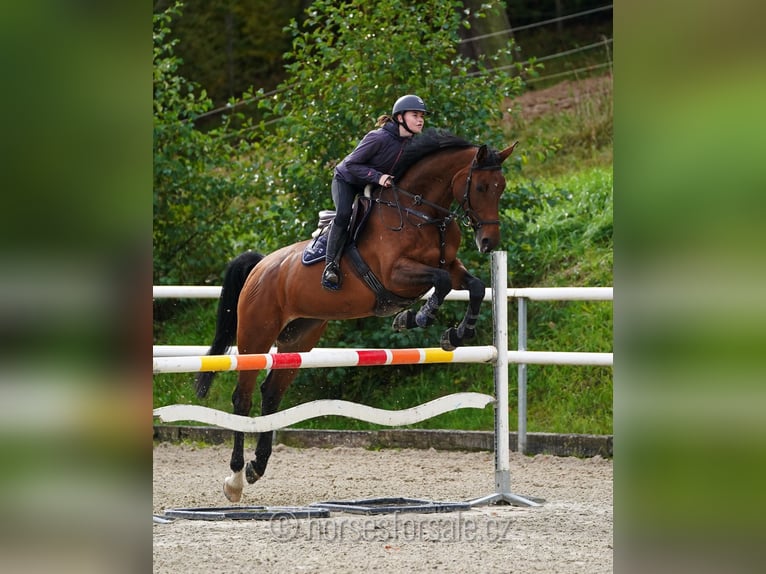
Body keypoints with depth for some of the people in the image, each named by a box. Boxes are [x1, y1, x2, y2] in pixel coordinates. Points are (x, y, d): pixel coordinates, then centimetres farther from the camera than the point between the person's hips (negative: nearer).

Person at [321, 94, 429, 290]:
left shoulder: (413, 143, -11)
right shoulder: (379, 138, -31)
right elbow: (351, 163, -27)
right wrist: (377, 177, -37)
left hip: (371, 186, 7)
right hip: (346, 180, -7)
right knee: (343, 214, -29)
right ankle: (331, 265, -24)